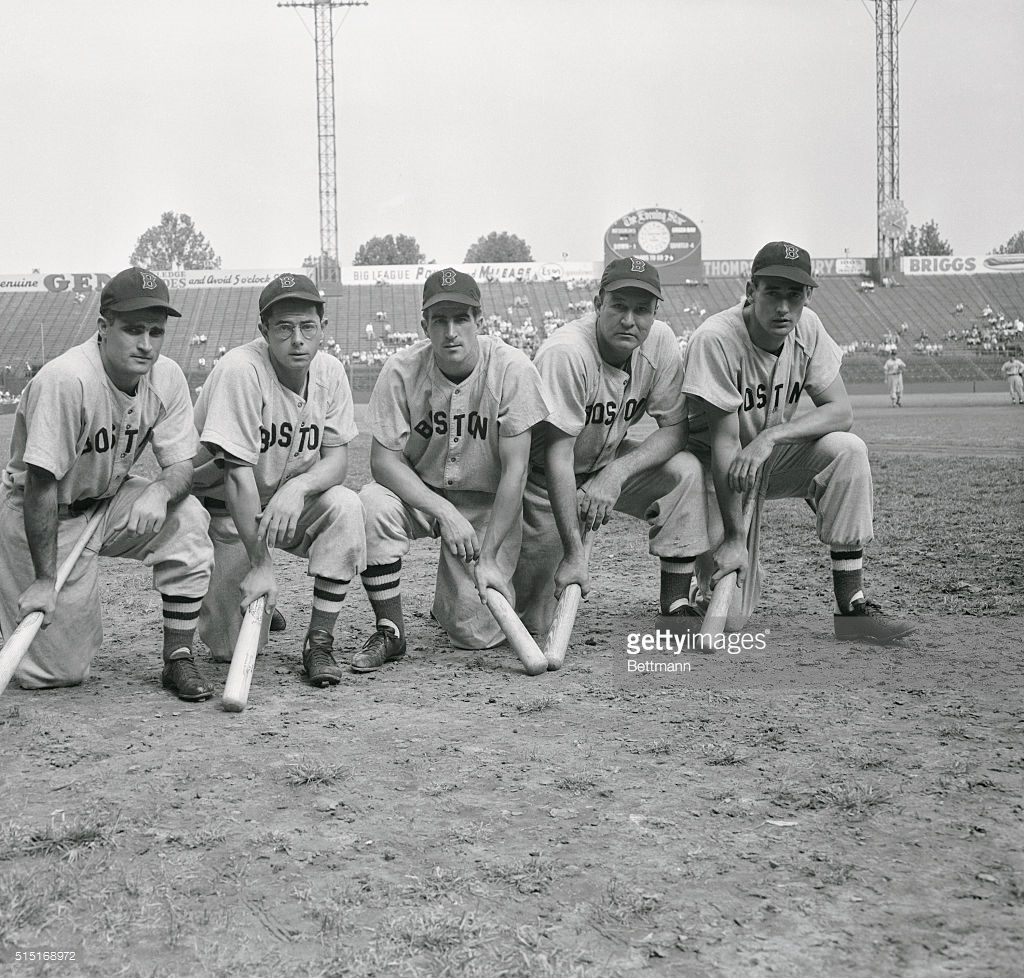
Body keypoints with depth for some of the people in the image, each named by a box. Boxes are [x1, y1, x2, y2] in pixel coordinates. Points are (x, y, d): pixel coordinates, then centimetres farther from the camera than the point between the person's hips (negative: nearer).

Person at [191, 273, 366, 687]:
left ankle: (319, 641, -15)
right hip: (222, 509, -4)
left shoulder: (329, 372, -7)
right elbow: (238, 474, -28)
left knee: (345, 506, -29)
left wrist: (298, 487, -31)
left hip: (289, 502, 4)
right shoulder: (240, 370, -26)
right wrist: (261, 563, -30)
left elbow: (336, 457, -7)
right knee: (233, 647, -11)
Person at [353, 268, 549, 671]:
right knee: (373, 503, -33)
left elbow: (514, 469, -18)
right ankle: (389, 631, -13)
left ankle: (451, 595, 27)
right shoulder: (402, 370, -16)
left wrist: (488, 558, -21)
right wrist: (444, 512, -28)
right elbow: (384, 460, -14)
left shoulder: (511, 369, -20)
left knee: (476, 633, -12)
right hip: (419, 492, 1)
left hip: (487, 502, -1)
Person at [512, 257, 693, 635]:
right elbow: (557, 456, -33)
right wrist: (574, 554, -37)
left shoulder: (660, 343, -13)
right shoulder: (565, 354, -30)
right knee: (534, 624, -12)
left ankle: (676, 604, -11)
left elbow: (675, 429, -8)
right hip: (542, 478, -5)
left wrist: (617, 473, -27)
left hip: (606, 462, 5)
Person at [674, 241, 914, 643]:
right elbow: (725, 441, -27)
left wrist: (771, 436, -31)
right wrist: (735, 536, -27)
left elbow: (841, 410, -13)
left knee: (847, 449, -26)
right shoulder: (715, 339, -26)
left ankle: (852, 607, -19)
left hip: (776, 459, 5)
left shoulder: (807, 328, -9)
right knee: (728, 619, -17)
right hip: (718, 470, -5)